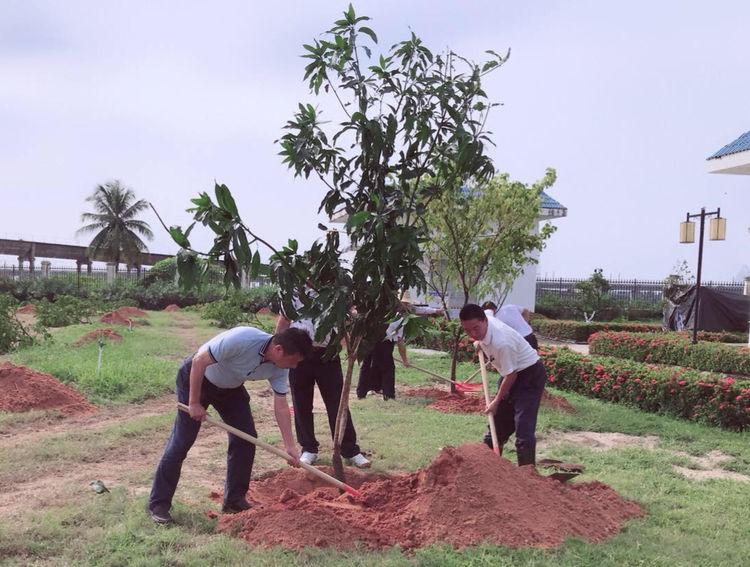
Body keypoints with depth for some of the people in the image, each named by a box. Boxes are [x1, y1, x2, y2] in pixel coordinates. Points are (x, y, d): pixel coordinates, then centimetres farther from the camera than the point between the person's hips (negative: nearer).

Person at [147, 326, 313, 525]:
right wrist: (194, 403, -24)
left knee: (246, 439, -1)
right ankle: (158, 504, 9)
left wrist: (290, 445, -15)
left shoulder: (278, 369, -18)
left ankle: (234, 501, 12)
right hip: (196, 378, -6)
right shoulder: (241, 339, -39)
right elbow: (199, 361, -30)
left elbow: (281, 405, -10)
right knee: (181, 441, -5)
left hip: (230, 387, 6)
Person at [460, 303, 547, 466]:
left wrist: (496, 401, -13)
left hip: (530, 374, -9)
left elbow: (511, 375, -24)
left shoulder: (501, 342, -35)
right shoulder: (483, 325, -12)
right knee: (498, 421, 17)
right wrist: (480, 343, 5)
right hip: (513, 373, 9)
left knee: (523, 427, -17)